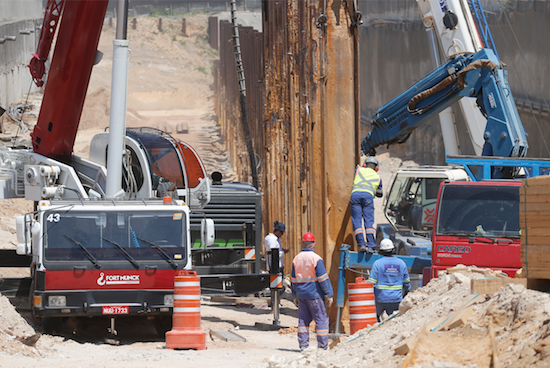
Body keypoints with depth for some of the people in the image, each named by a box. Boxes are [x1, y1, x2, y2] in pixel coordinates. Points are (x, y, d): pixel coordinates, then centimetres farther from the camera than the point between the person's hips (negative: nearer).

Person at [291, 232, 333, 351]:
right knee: (321, 319, 0)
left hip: (301, 294, 6)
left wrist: (295, 296, 20)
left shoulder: (296, 259, 6)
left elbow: (293, 279, 12)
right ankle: (323, 346, -2)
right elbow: (323, 279, -13)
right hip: (314, 294, -6)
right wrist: (328, 295, -9)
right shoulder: (316, 259, -12)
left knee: (303, 319, 11)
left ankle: (303, 345, 8)